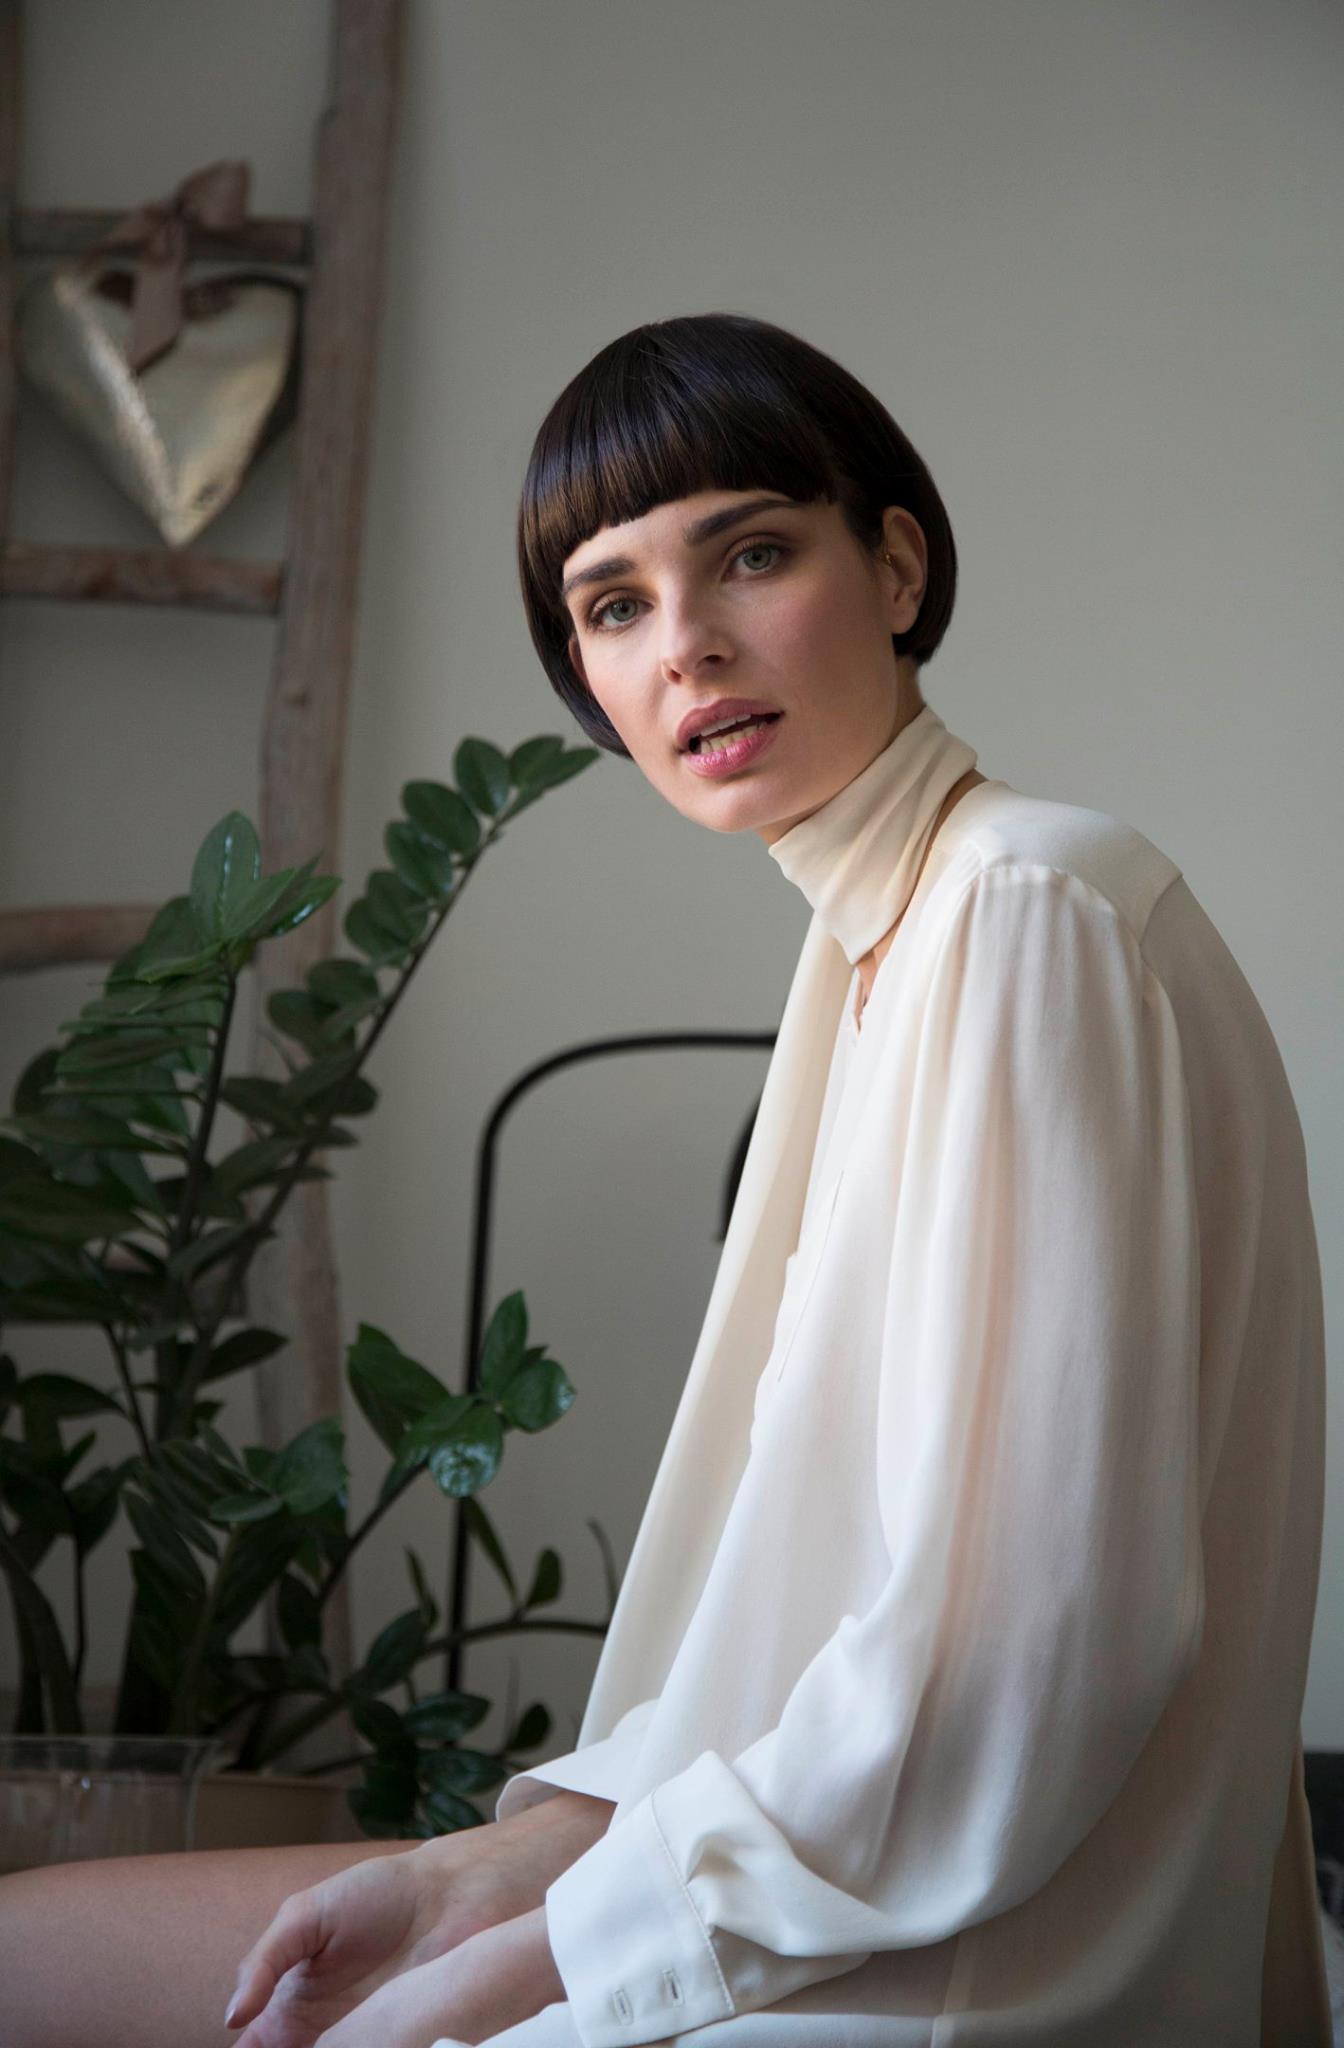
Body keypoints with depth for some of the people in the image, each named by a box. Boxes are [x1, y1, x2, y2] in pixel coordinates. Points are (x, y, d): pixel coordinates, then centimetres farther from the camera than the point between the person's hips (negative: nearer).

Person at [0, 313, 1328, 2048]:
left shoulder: (1034, 909, -17)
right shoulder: (873, 949, 12)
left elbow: (1007, 1660, -22)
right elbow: (831, 1581, 11)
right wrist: (501, 1866, 0)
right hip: (837, 1889, 8)